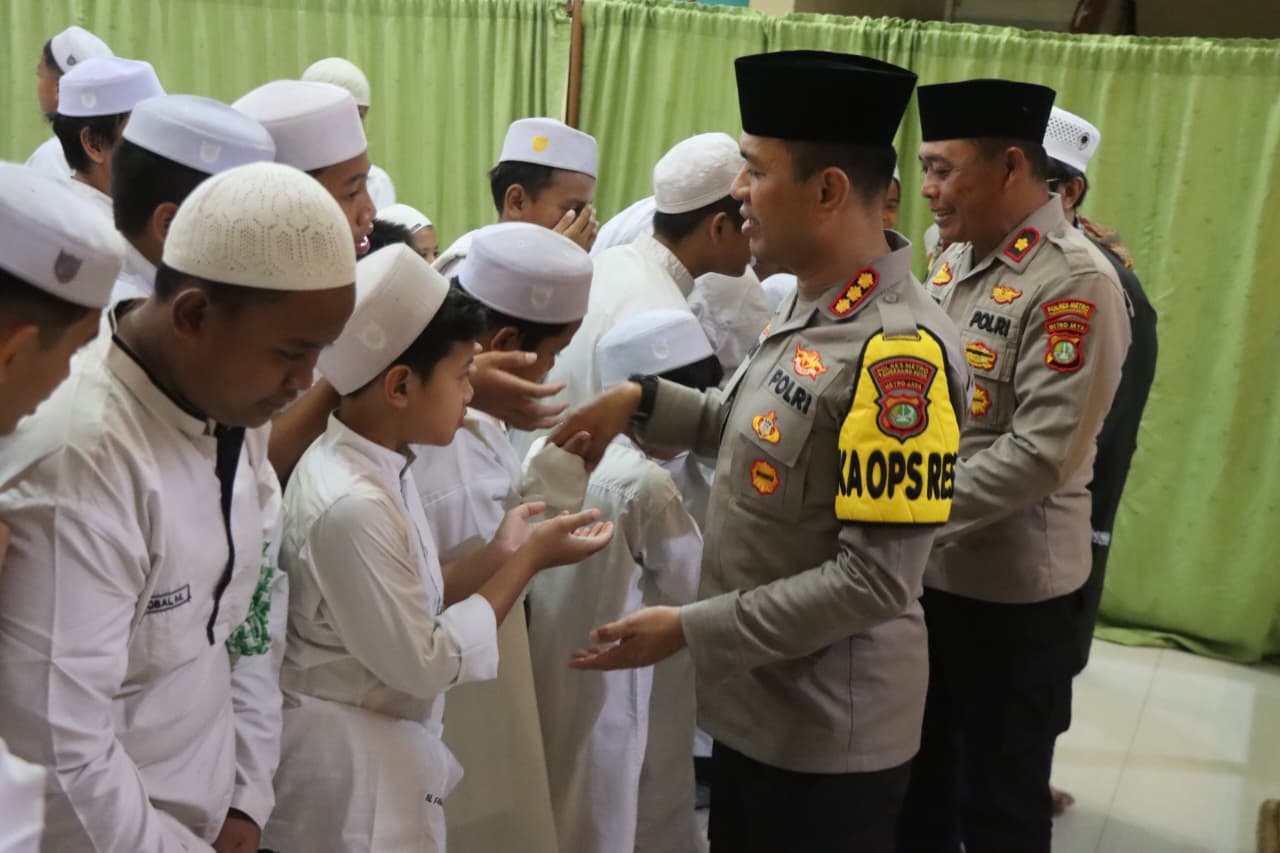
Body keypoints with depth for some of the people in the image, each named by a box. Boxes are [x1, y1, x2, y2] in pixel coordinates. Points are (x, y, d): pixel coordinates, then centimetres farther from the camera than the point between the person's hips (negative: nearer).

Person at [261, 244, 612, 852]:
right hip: (351, 765, -9)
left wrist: (497, 556, -4)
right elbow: (423, 664, -22)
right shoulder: (350, 504, -28)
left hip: (375, 749, 9)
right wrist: (528, 561, -16)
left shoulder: (374, 465, 0)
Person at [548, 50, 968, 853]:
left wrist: (689, 629, -22)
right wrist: (643, 401, 1)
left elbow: (874, 580, -27)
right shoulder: (809, 308, 2)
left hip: (828, 729, -8)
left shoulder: (900, 349, -26)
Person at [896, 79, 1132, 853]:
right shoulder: (956, 259, 6)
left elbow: (1042, 455, -25)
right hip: (925, 570, 8)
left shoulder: (1076, 283, -19)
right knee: (916, 773, 22)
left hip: (1010, 587, -7)